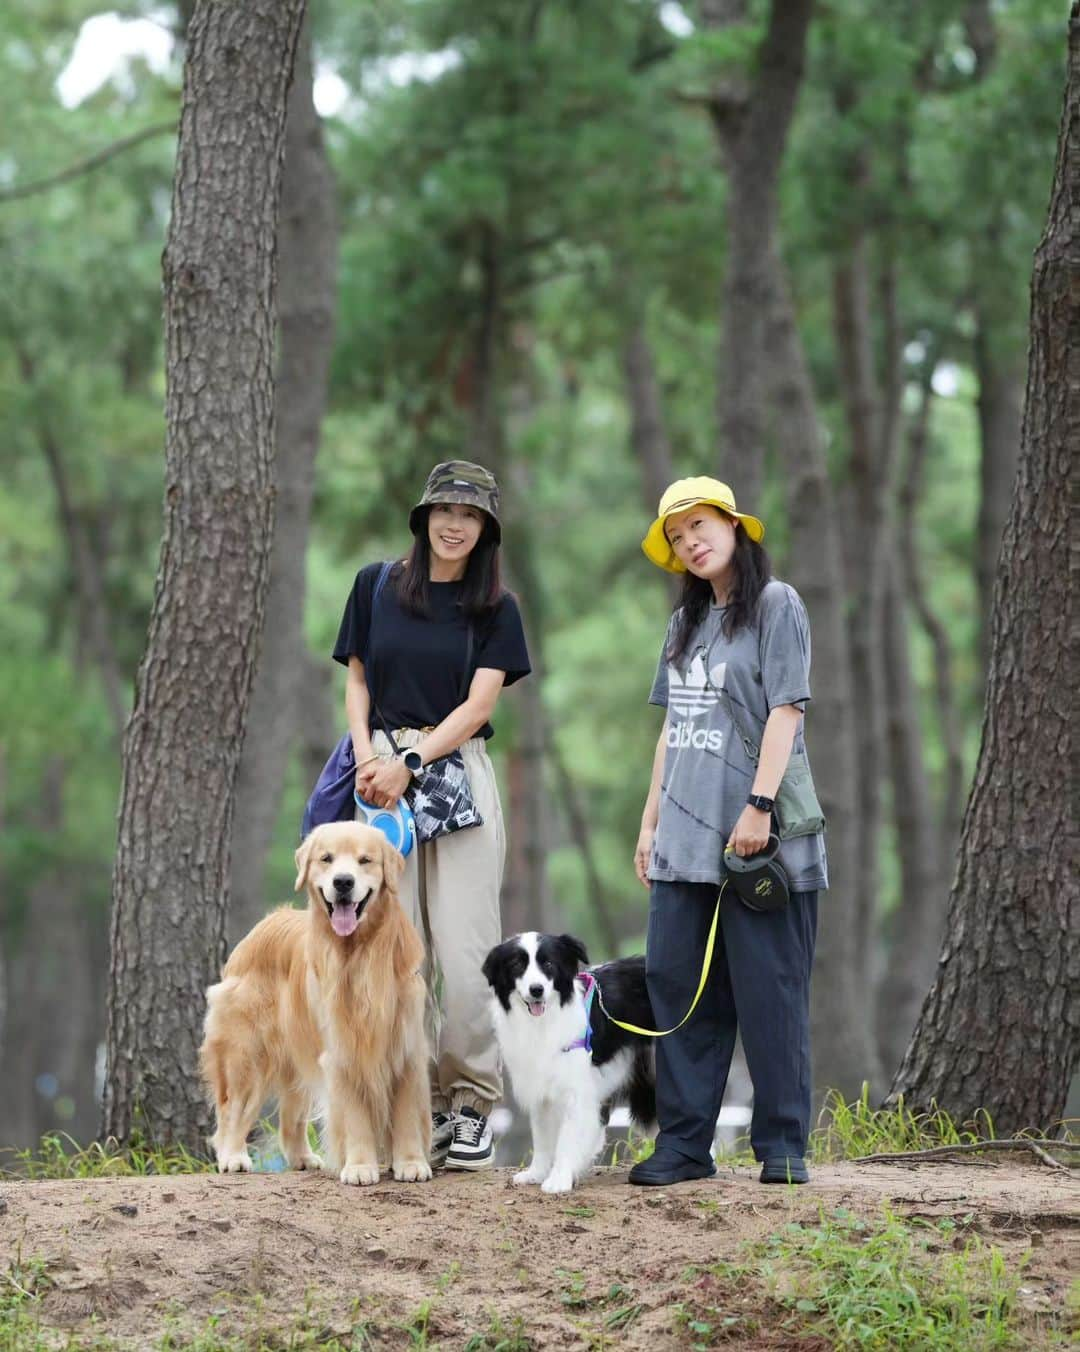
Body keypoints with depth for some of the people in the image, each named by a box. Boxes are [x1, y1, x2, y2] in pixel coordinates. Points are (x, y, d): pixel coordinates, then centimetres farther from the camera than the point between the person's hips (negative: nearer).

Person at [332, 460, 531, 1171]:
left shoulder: (495, 607, 6)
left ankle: (472, 1108, 0)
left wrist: (409, 761, -12)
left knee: (464, 948, -7)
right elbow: (358, 679, 14)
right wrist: (366, 752, -3)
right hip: (384, 773, 2)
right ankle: (424, 1103, 4)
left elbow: (478, 704, -1)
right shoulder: (376, 585, 11)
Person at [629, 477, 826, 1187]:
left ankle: (783, 1146, 1)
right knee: (676, 986, 3)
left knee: (769, 991, -4)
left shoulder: (776, 604, -2)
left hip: (759, 839, -7)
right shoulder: (686, 622, 19)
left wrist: (759, 805, -17)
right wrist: (651, 820, 16)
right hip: (686, 838, 7)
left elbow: (786, 710, -9)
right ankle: (684, 1143, 7)